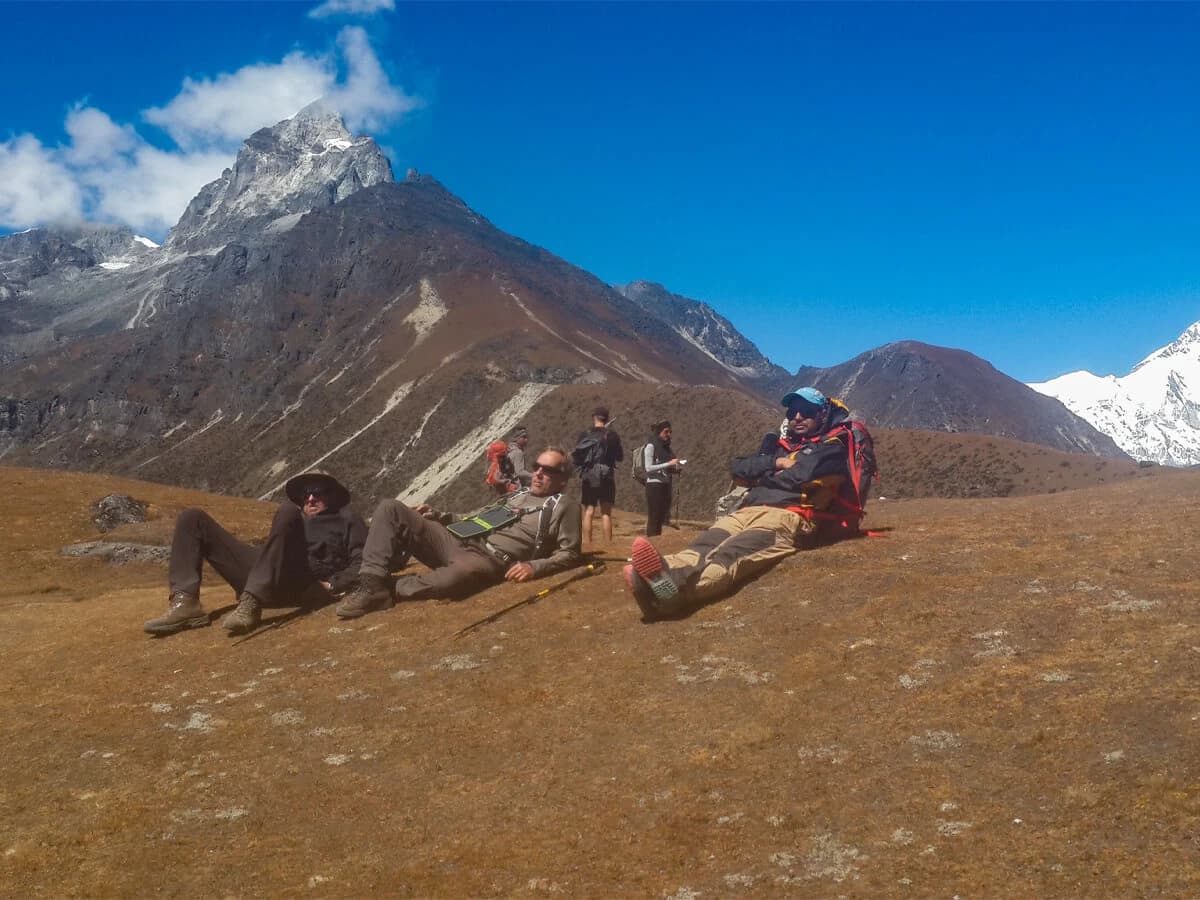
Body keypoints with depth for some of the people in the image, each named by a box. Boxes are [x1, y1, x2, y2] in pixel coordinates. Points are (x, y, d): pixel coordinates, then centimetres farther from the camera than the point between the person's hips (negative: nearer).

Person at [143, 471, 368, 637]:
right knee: (193, 518, 6)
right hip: (261, 577, 6)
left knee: (287, 510, -30)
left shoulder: (346, 519, 23)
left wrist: (332, 586, -9)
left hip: (301, 586, -6)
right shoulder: (297, 516, 39)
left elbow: (362, 562, 5)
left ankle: (251, 605, -41)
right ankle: (185, 603, -18)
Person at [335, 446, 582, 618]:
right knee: (390, 508, -6)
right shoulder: (518, 495, 28)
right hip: (460, 541, 8)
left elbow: (570, 553, 0)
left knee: (459, 575, -47)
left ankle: (387, 588, -21)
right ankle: (371, 584, -19)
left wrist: (534, 567, -18)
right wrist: (437, 516, 17)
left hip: (490, 560, -7)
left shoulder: (564, 506, 8)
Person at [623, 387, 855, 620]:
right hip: (746, 511, 7)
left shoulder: (831, 448, 14)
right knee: (703, 548, -28)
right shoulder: (778, 447, 34)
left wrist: (763, 475, 11)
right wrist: (776, 463, 6)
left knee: (731, 554, -37)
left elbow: (802, 474, -7)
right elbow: (738, 468, 21)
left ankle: (675, 586, -66)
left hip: (787, 516, -7)